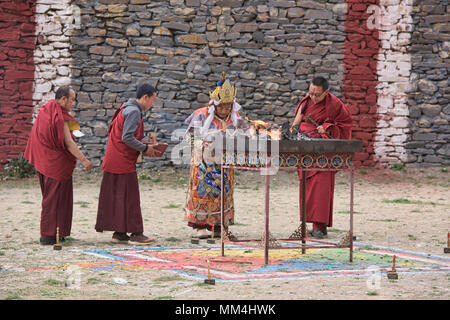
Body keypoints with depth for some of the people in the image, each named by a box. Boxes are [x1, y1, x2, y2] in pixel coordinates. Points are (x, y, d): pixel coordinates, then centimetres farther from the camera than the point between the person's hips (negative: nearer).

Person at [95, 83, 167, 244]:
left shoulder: (127, 109, 17)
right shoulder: (134, 111, -15)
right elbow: (127, 138, -23)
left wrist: (144, 145, 15)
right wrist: (145, 148, -11)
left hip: (114, 161, 10)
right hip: (123, 161, -10)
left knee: (116, 197, 10)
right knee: (130, 196, -5)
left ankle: (118, 232, 14)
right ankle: (135, 233, -3)